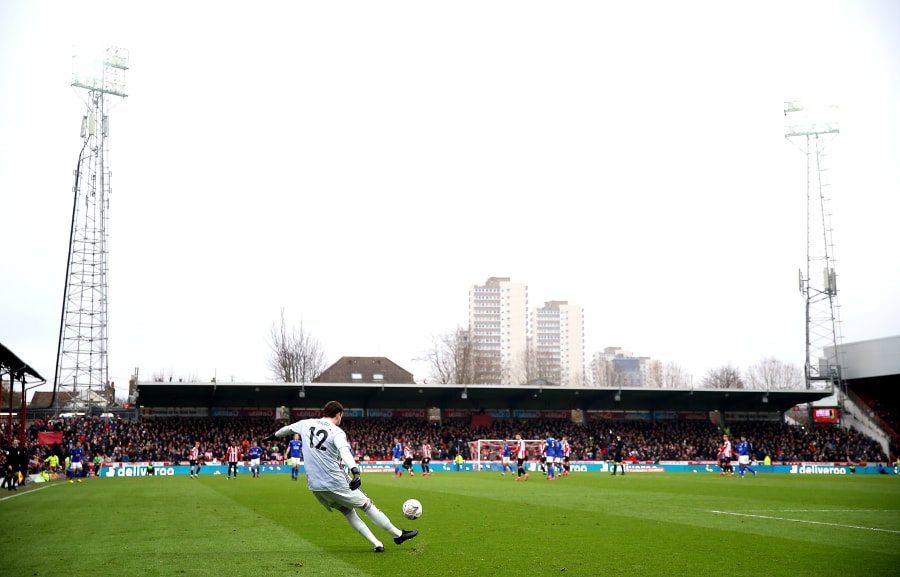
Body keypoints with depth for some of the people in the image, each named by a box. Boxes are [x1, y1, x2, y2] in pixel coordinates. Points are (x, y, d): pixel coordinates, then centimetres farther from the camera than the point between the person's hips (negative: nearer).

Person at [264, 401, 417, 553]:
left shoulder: (306, 424, 8)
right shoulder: (337, 432, -10)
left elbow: (287, 429, 27)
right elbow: (345, 451, -30)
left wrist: (274, 435, 48)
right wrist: (356, 472, -45)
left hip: (314, 485, 6)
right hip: (335, 482, -6)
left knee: (347, 511, 17)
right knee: (366, 504, 7)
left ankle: (377, 544, 13)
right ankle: (398, 534, 16)